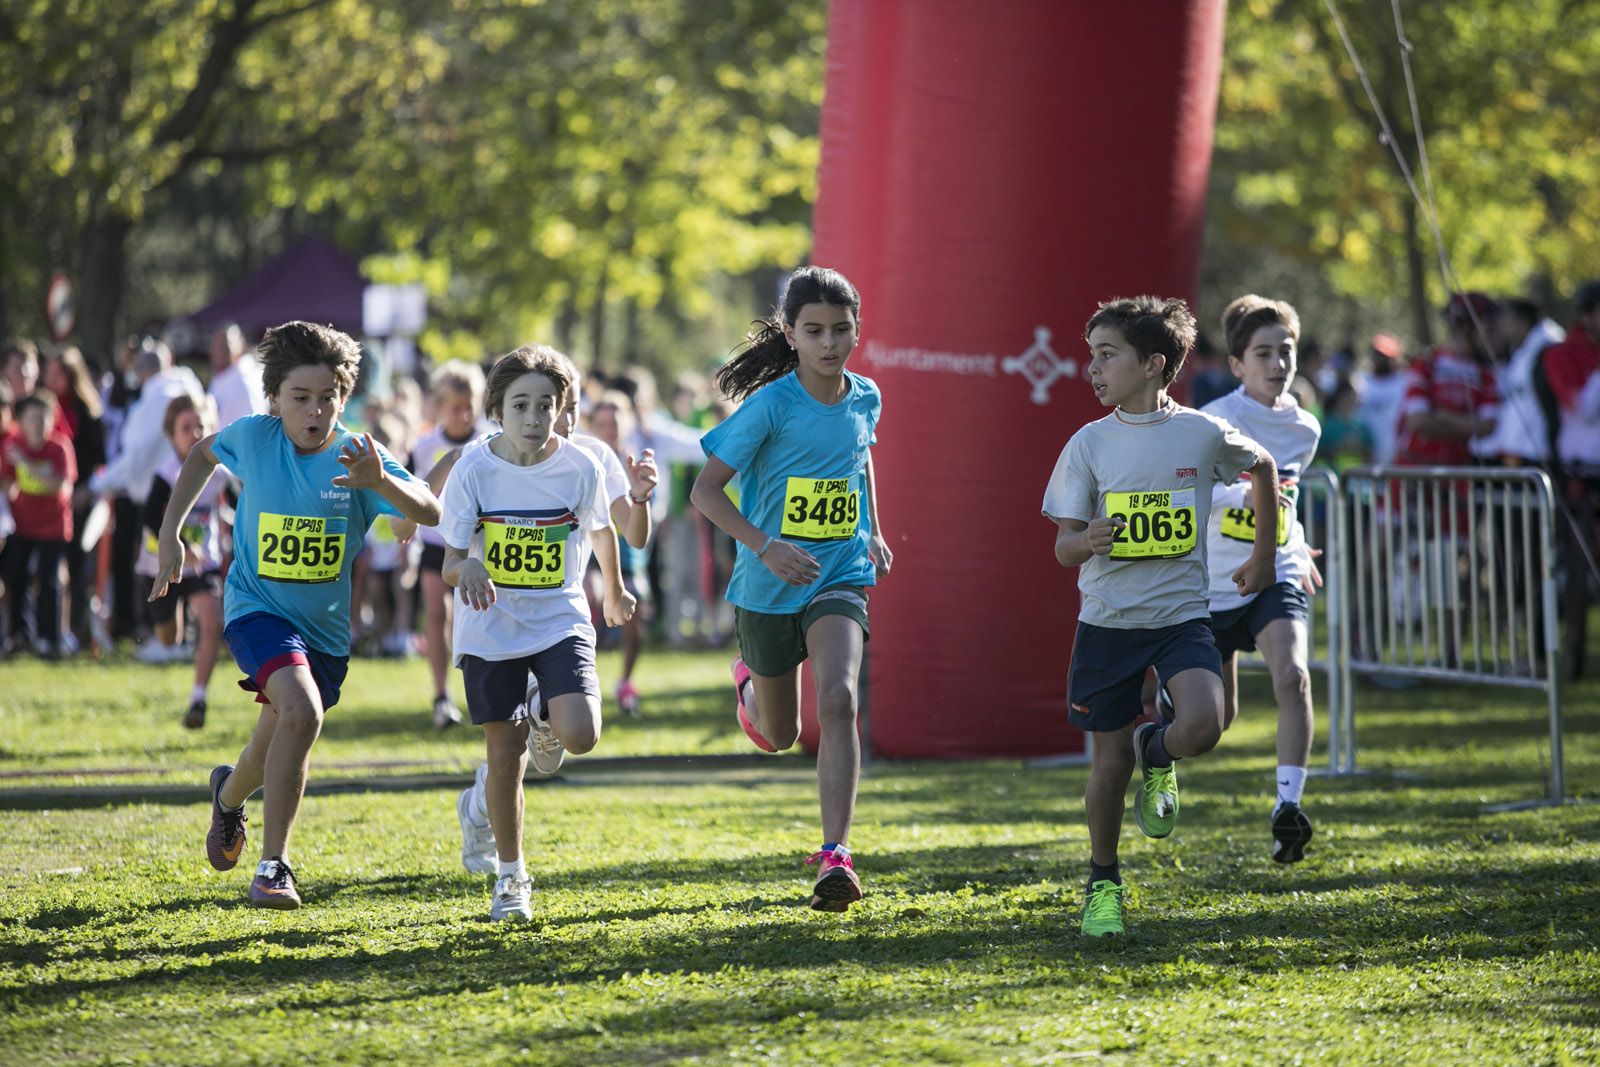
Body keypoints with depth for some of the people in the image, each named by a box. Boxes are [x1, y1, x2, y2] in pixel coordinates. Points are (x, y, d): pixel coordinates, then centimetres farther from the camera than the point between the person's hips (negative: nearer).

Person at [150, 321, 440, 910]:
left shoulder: (358, 456, -12)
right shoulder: (254, 438, -10)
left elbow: (430, 512, -26)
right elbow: (204, 453, 14)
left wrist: (379, 482, -44)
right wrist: (170, 533, 10)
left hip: (325, 627, 3)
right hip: (257, 608, -3)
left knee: (278, 751, 16)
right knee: (302, 711, -29)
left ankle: (230, 794, 53)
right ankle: (273, 864, -19)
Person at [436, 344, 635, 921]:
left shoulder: (581, 468, -10)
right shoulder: (473, 470, -13)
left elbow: (600, 530, 11)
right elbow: (450, 564, -13)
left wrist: (615, 592, 27)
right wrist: (466, 571, -37)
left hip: (560, 620, 0)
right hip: (491, 629, 0)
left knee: (580, 736, -21)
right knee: (505, 759, 4)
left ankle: (541, 716, 17)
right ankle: (511, 878, 23)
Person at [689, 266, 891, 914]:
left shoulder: (865, 398, -1)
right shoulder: (770, 405, -15)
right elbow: (705, 491, -15)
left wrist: (872, 533, 14)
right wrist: (765, 546, -27)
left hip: (840, 579, 1)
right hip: (768, 588, -1)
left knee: (838, 699, -25)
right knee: (779, 737, 15)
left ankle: (834, 856, -26)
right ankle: (748, 684, 53)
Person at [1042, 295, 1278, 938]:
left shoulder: (1204, 434, -3)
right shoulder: (1090, 444, -2)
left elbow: (1262, 468, 18)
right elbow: (1064, 547, -2)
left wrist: (1263, 559, 20)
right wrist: (1086, 540, -26)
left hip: (1181, 614, -1)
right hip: (1107, 619, 1)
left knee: (1201, 727, -24)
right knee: (1109, 762, 5)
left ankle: (1156, 753, 12)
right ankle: (1103, 882, 26)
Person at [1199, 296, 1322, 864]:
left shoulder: (1304, 428, 4)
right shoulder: (1214, 422, -14)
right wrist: (1242, 495, -39)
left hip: (1277, 576, 3)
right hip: (1215, 581, -3)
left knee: (1292, 675, -25)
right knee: (1216, 720, 5)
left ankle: (1288, 805, -22)